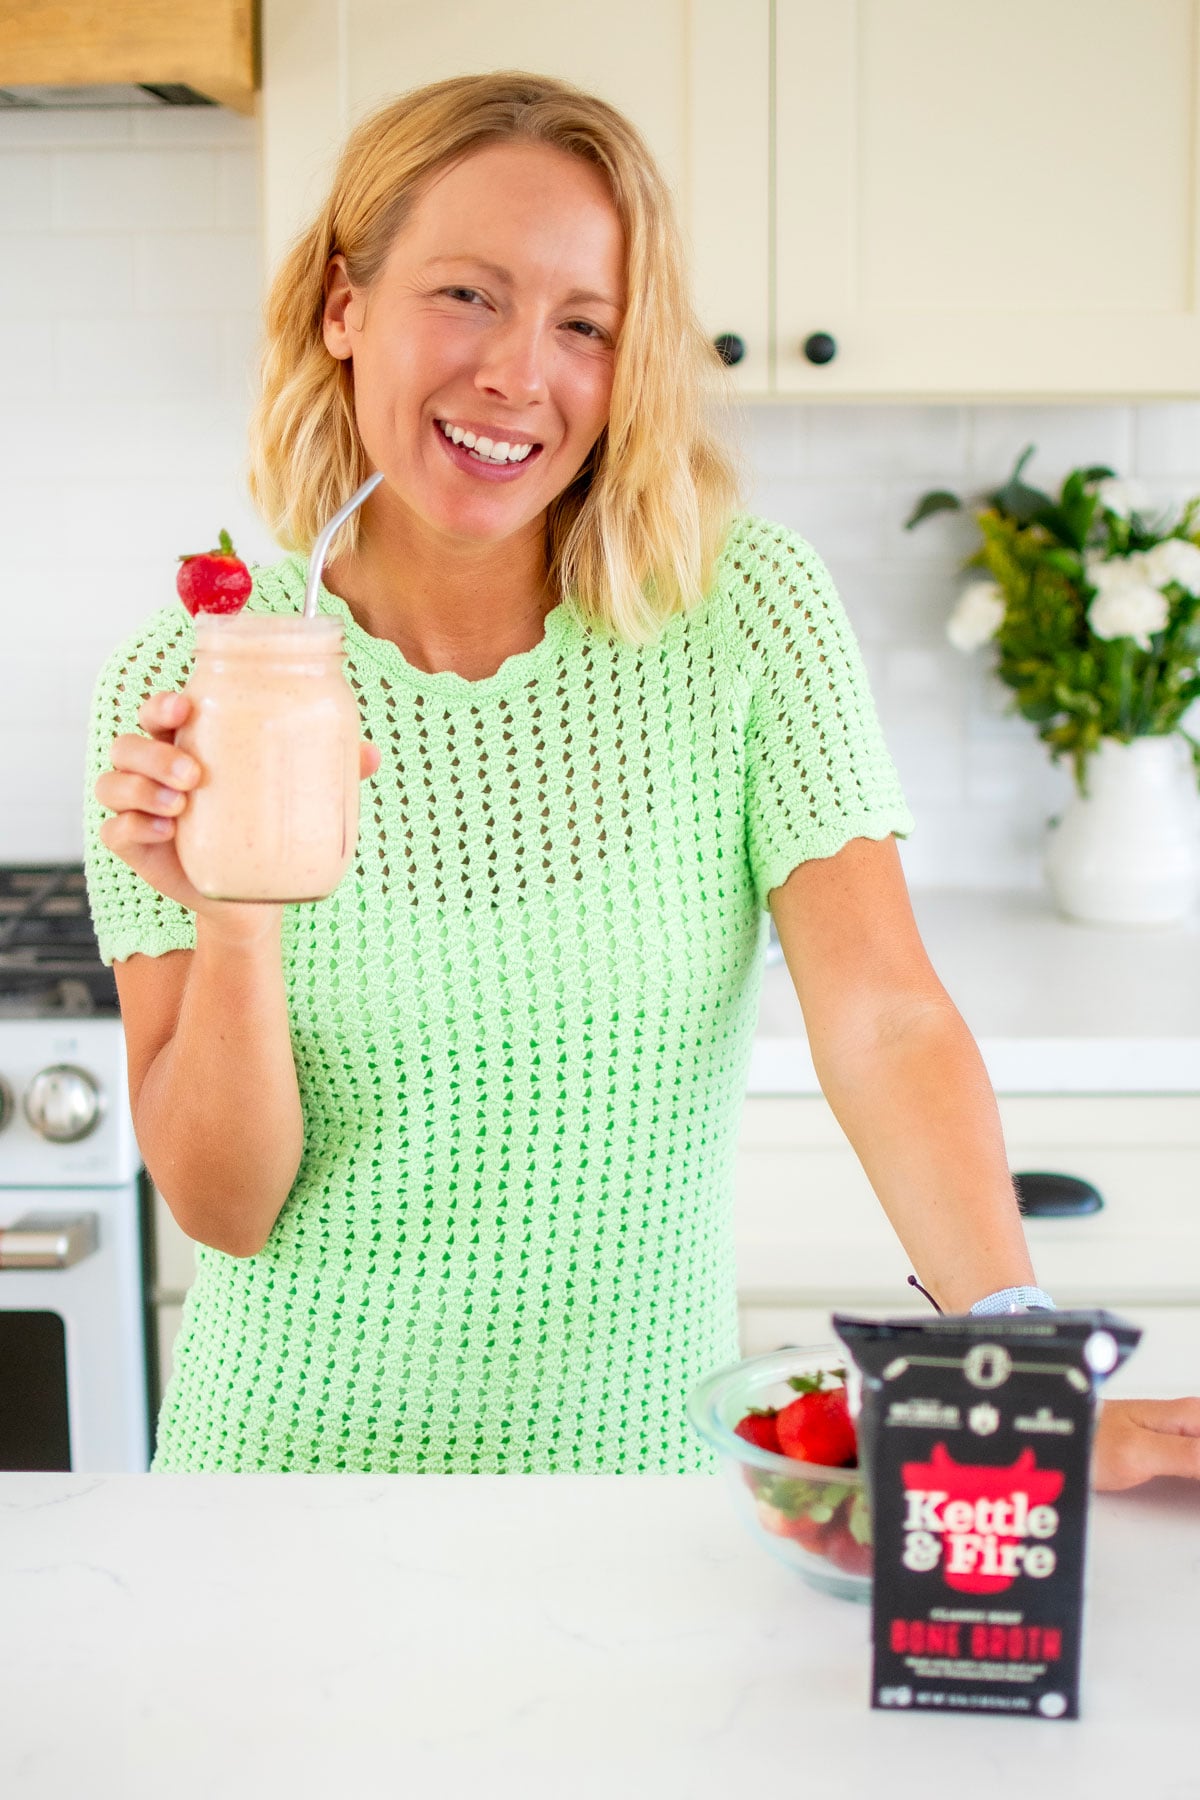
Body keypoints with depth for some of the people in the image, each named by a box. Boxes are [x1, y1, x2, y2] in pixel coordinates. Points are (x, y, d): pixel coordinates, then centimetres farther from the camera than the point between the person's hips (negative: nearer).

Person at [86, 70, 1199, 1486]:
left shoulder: (744, 613, -9)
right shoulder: (183, 681, -9)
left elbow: (884, 1019, -16)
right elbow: (223, 1206, -9)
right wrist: (230, 923, -26)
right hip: (294, 1461, 0)